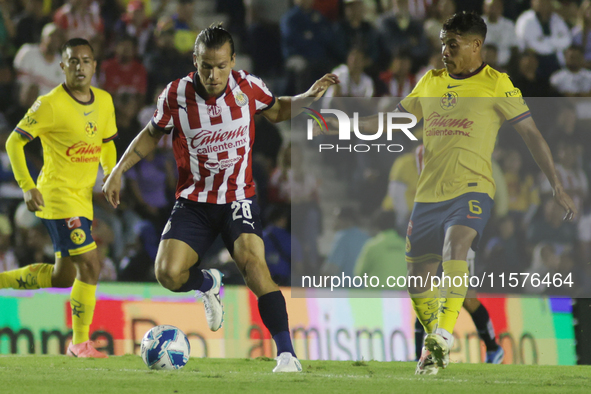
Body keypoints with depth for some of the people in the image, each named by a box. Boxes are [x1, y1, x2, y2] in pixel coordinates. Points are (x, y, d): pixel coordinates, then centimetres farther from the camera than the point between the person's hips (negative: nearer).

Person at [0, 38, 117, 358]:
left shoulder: (104, 101, 7)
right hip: (57, 196, -8)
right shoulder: (50, 104, -13)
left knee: (63, 278, 14)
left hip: (82, 198, 8)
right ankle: (80, 343, -4)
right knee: (90, 265, -15)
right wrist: (27, 187, -17)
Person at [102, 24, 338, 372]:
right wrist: (119, 171, 3)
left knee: (253, 263, -26)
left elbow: (277, 111, 13)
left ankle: (287, 355, -26)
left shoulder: (248, 87, -9)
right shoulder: (176, 94, -10)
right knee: (168, 274, -18)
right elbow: (153, 133, 9)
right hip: (194, 201, 1)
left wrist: (308, 98, -5)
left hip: (238, 198, -1)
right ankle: (209, 284, 20)